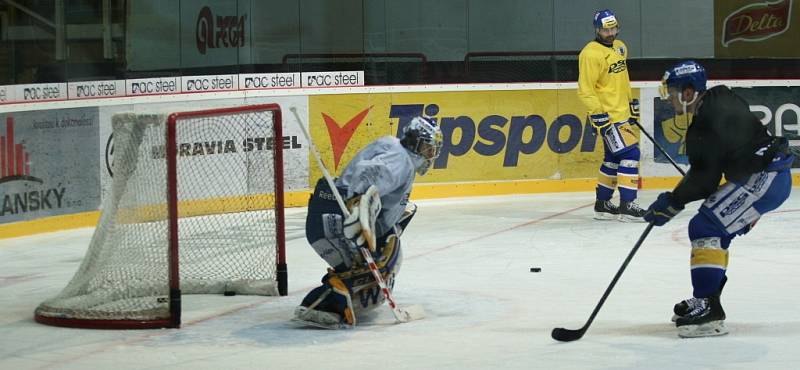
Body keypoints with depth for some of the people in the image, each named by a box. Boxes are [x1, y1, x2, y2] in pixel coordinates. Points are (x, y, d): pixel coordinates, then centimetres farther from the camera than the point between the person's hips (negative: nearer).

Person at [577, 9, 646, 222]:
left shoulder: (619, 47, 13)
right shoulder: (591, 54, -16)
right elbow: (585, 90, -18)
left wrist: (632, 103, 25)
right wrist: (599, 115, -22)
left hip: (621, 113, 9)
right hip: (607, 116, -9)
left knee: (614, 158, 14)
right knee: (629, 153, -16)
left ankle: (602, 204, 24)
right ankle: (627, 206, -15)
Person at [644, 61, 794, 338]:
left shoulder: (707, 123, -20)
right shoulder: (719, 98, 11)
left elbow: (704, 180, -19)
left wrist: (671, 203, -9)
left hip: (763, 180, -11)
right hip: (772, 175, 11)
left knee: (705, 228, -13)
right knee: (714, 230, 18)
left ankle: (708, 310, -16)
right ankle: (706, 299, 27)